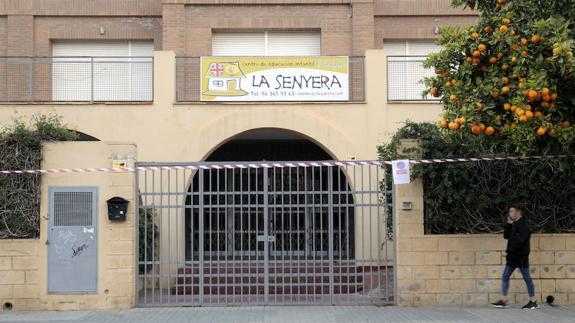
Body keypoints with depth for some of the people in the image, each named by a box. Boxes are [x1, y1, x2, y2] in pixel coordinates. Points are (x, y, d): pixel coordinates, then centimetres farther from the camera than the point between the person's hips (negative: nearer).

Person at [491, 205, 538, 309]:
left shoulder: (523, 224, -14)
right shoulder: (514, 224, 14)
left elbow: (520, 242, -21)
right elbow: (506, 236, 12)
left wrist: (508, 251, -20)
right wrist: (508, 224, 1)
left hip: (521, 257, -9)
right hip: (512, 257, 9)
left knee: (527, 278, 0)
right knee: (505, 276, 5)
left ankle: (533, 302, 8)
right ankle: (503, 300, 7)